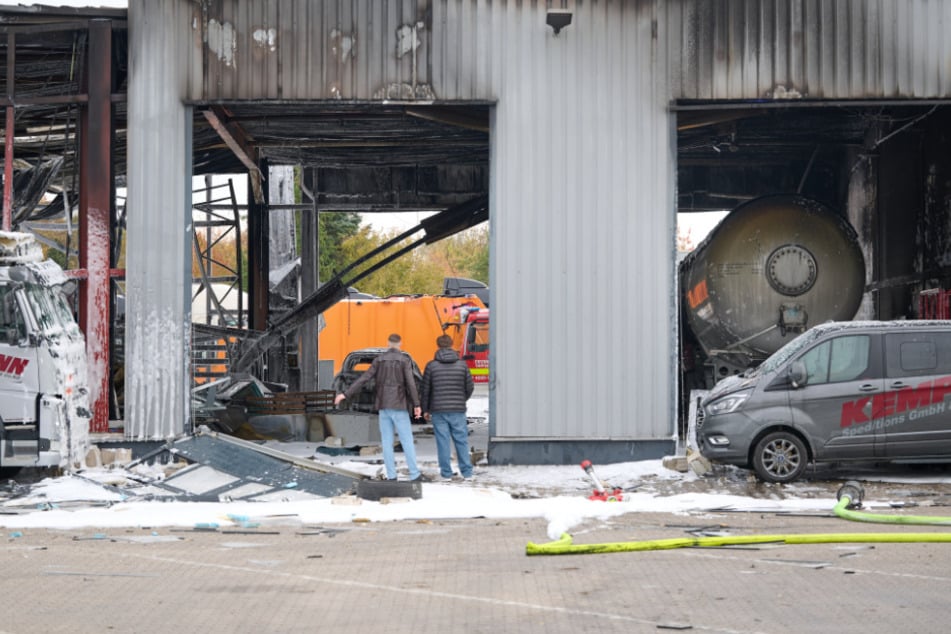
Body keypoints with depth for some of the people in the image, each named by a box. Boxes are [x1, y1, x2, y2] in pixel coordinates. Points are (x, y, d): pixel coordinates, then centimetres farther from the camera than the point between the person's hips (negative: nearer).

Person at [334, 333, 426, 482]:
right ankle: (414, 474, -6)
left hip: (383, 406, 3)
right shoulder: (404, 360, -4)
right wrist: (416, 404, -10)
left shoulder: (379, 360, 5)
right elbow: (410, 383, -12)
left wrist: (346, 394, 2)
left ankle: (391, 475, 2)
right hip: (399, 406, -3)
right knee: (407, 440, -2)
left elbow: (363, 379, 0)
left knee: (387, 441, 6)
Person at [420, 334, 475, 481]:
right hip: (458, 410, 1)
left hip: (438, 410, -1)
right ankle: (467, 472, 9)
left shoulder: (431, 366, -4)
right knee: (461, 440, 7)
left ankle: (446, 473, 5)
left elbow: (424, 389, 0)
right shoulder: (462, 364, 0)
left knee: (443, 441, 3)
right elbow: (470, 387, 5)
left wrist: (425, 409, 11)